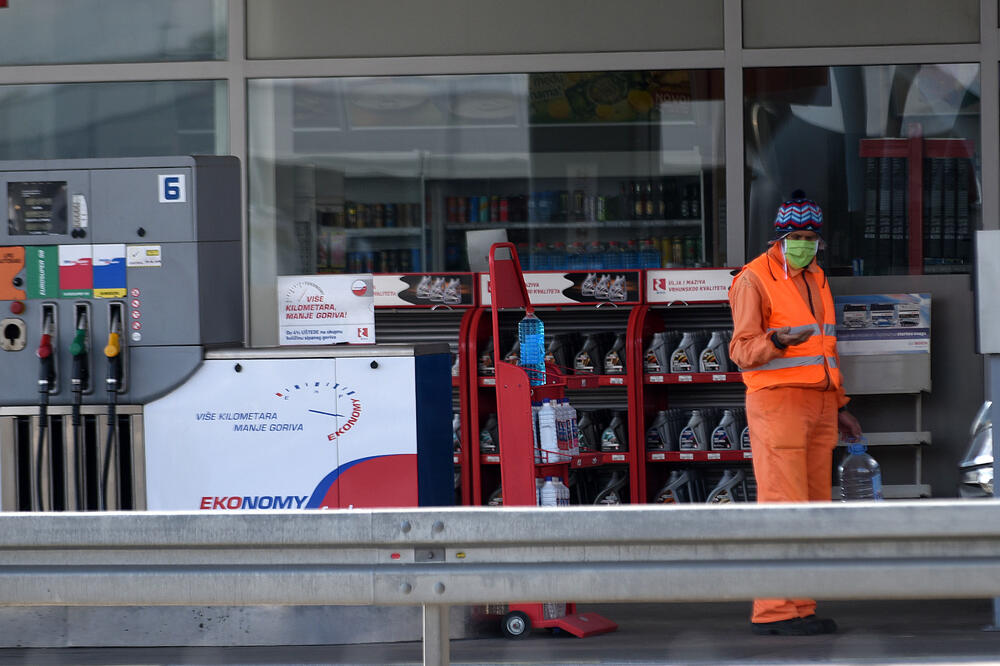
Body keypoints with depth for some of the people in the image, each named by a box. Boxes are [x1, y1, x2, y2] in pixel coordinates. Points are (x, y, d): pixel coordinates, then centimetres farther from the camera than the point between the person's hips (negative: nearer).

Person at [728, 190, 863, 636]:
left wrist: (837, 408, 18)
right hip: (776, 403, -8)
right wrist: (780, 340, -37)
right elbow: (743, 350, -17)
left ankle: (799, 608, 9)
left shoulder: (814, 278, 16)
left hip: (816, 406, 8)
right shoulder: (754, 280, -9)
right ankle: (773, 612, -10)